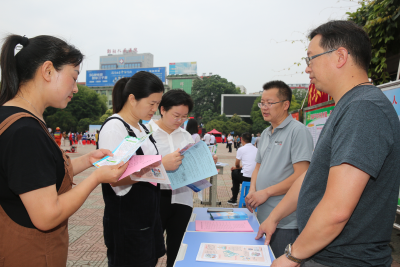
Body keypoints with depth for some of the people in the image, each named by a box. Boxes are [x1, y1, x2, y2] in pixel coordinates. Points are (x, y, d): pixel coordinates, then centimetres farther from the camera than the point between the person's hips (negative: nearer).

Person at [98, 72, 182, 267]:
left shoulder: (141, 128, 9)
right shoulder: (114, 127, -17)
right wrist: (160, 164, -28)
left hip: (149, 216, 8)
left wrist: (173, 164, 2)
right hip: (127, 223, -8)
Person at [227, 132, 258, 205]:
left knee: (234, 172, 22)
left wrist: (238, 167, 29)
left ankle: (234, 199, 28)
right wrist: (240, 167, 29)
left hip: (246, 177, -6)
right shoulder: (256, 149, 13)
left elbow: (237, 164, 6)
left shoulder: (241, 149, -4)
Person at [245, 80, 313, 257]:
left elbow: (301, 175, -19)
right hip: (262, 217, 8)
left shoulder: (298, 131, -13)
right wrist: (252, 191, 0)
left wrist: (266, 192, -15)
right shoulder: (265, 134, 12)